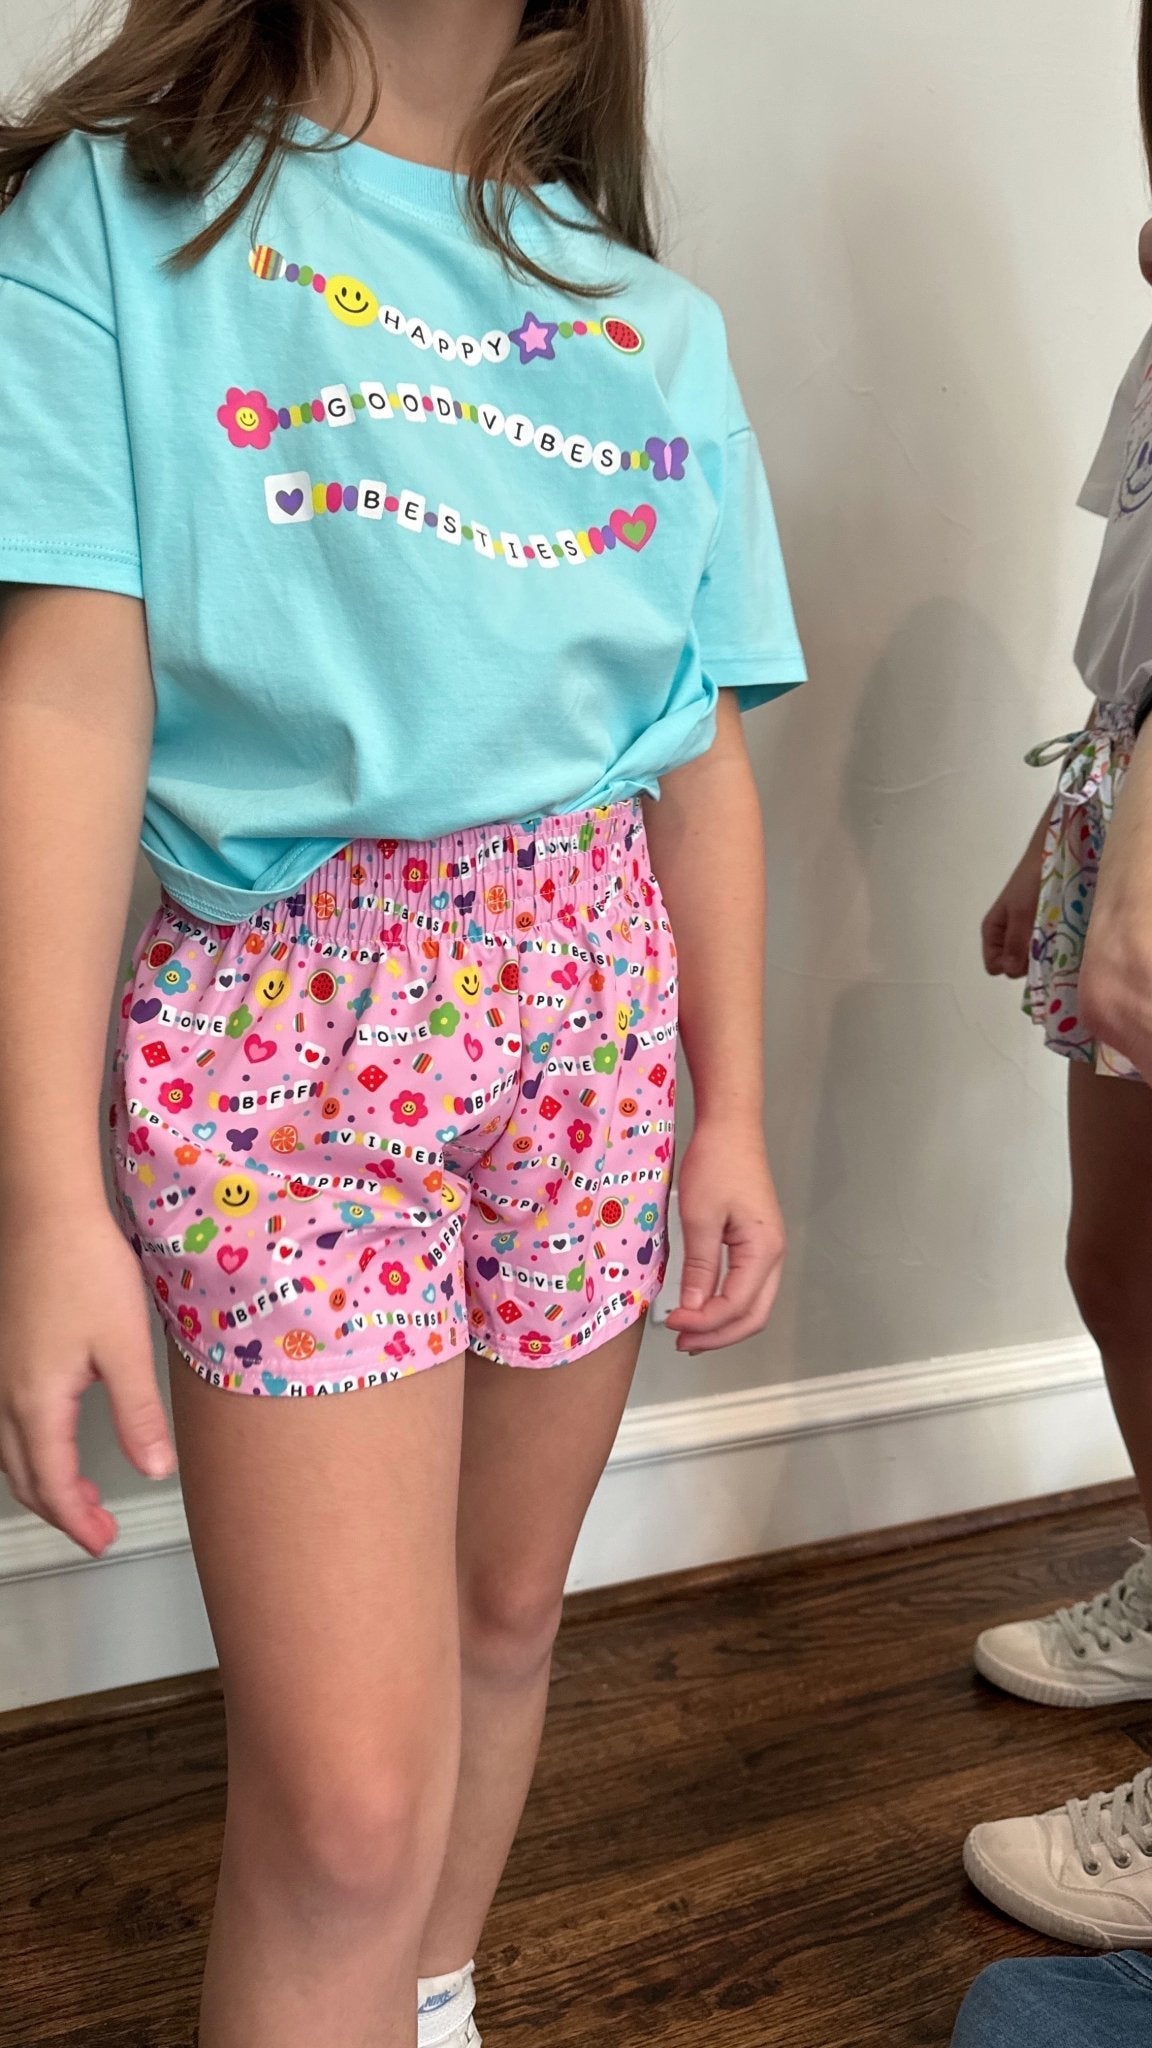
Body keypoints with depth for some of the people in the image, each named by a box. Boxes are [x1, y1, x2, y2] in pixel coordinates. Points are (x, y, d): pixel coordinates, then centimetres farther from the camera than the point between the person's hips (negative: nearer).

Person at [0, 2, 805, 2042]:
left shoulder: (657, 322, 14)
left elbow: (702, 751, 13)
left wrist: (728, 1111, 11)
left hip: (594, 1004, 5)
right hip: (285, 1020, -4)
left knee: (504, 1611, 15)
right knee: (349, 1793, -7)